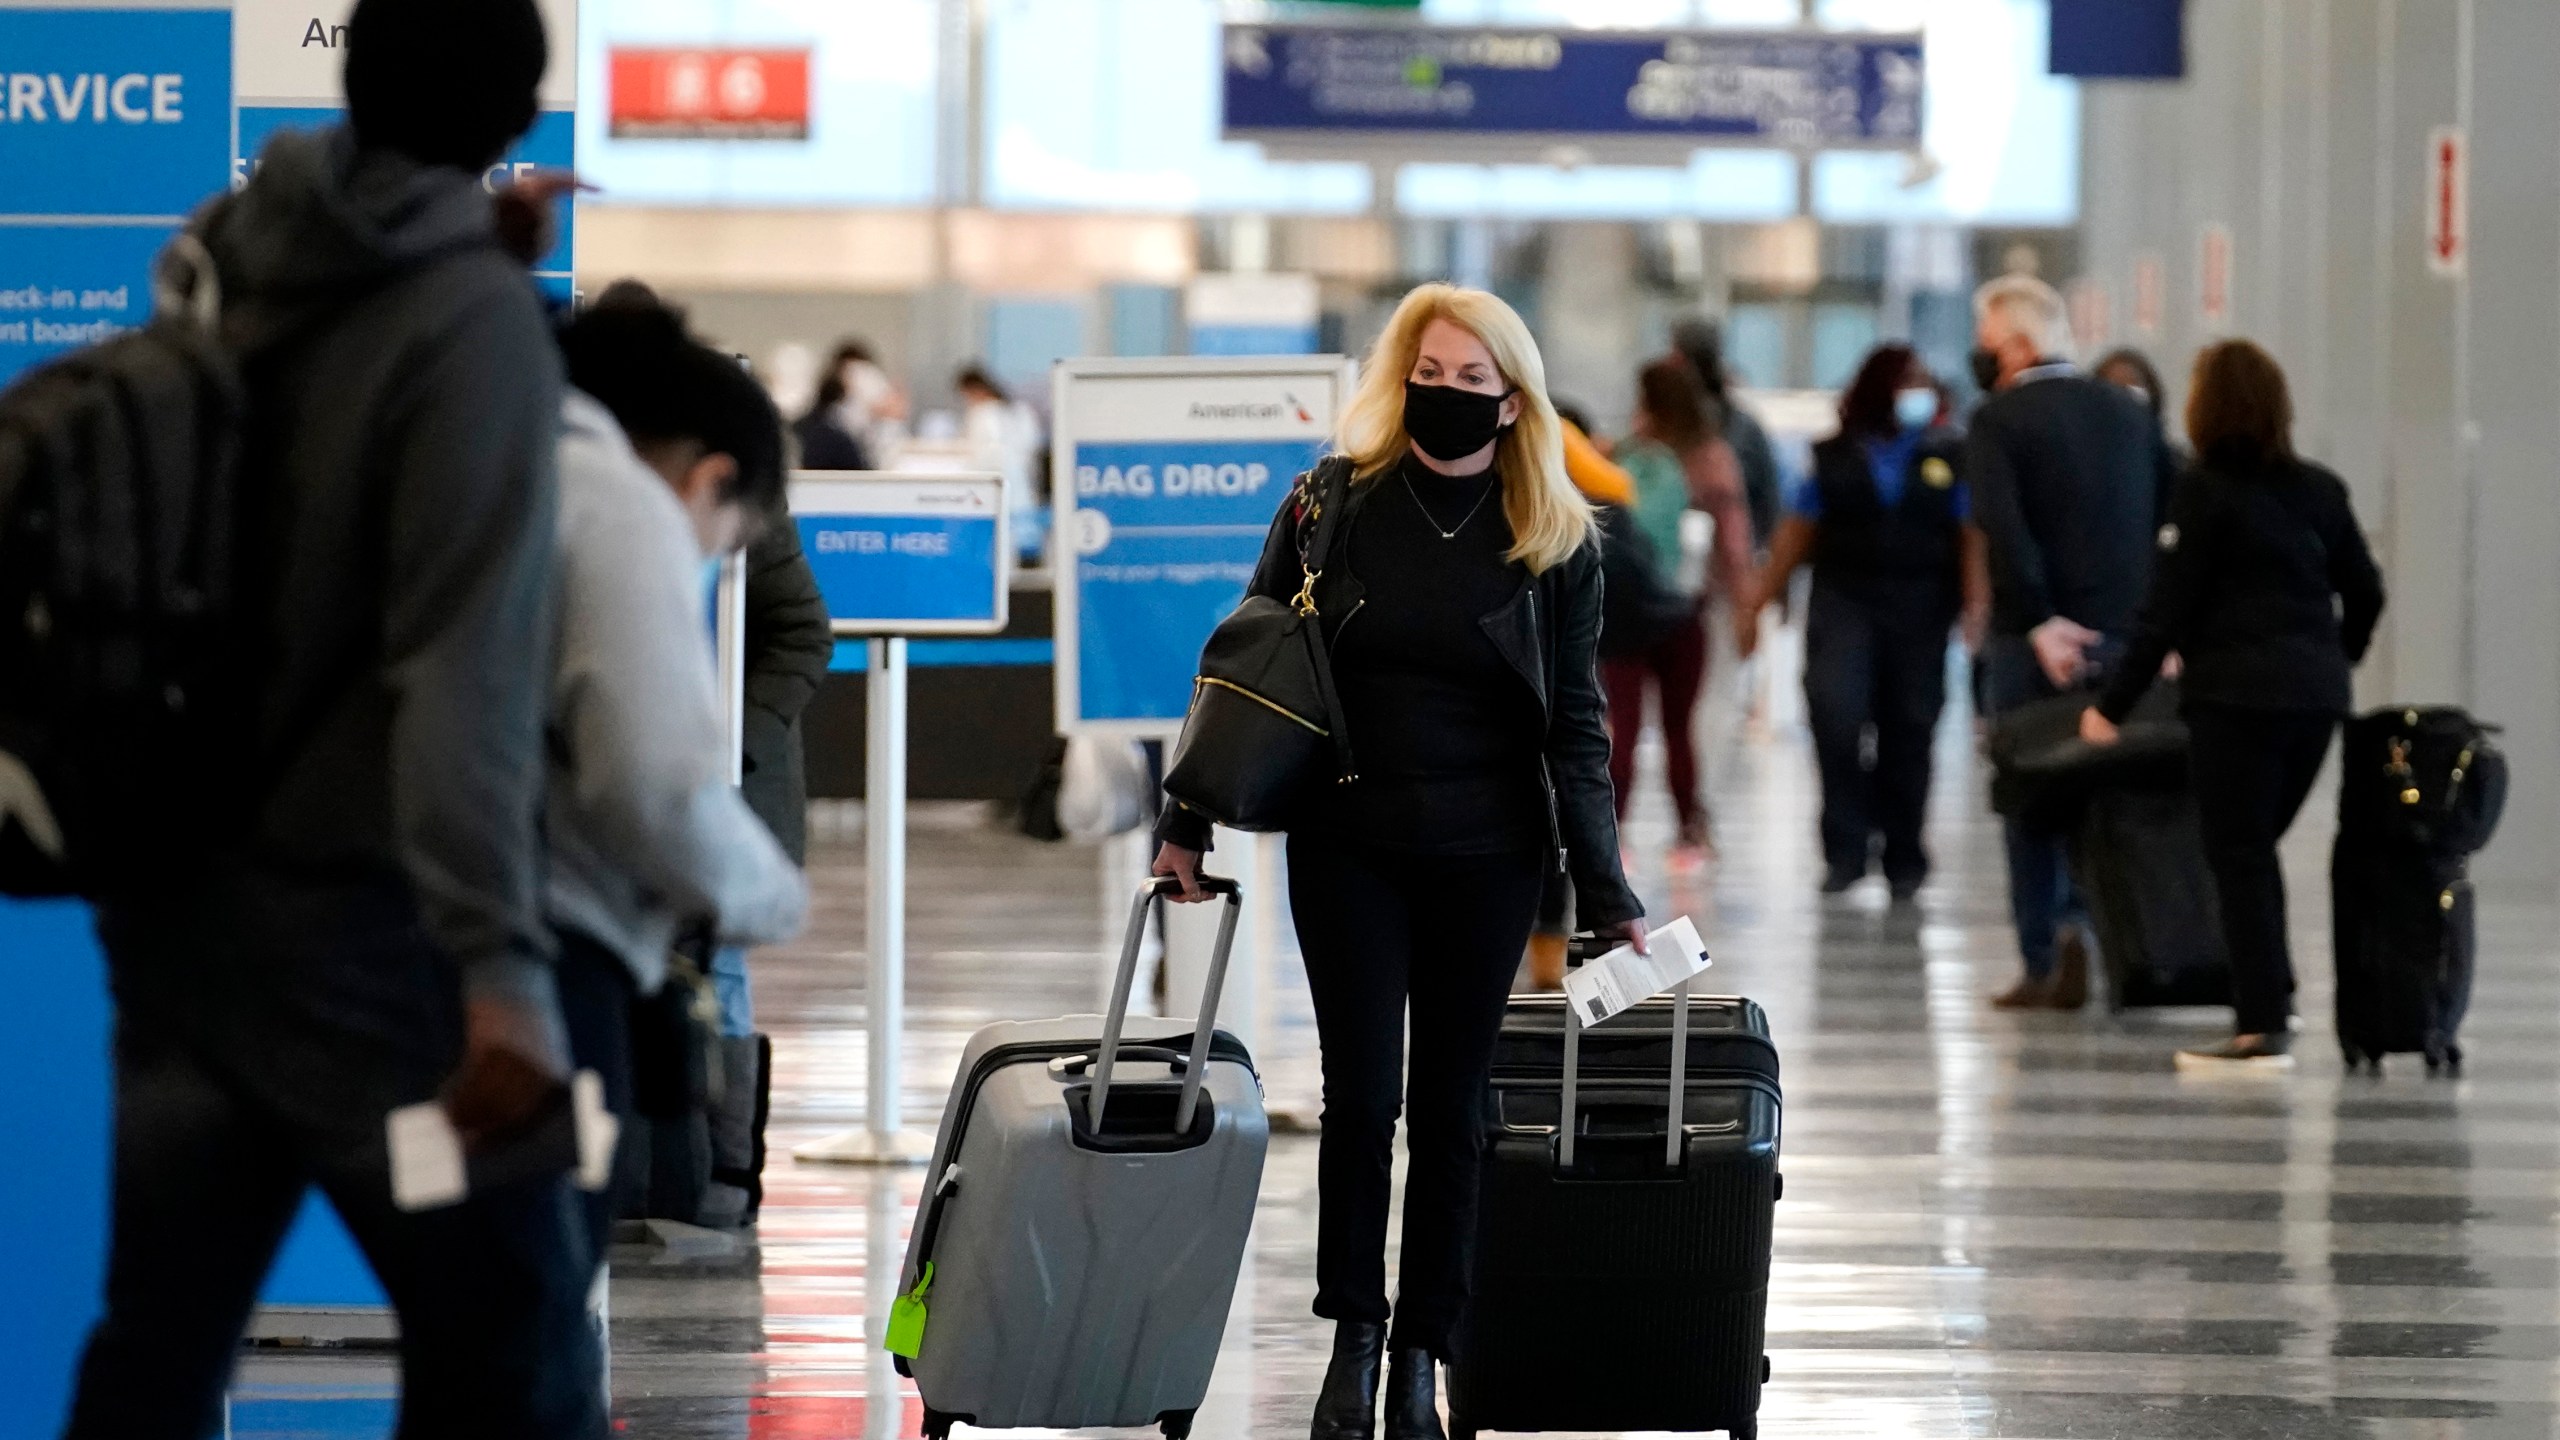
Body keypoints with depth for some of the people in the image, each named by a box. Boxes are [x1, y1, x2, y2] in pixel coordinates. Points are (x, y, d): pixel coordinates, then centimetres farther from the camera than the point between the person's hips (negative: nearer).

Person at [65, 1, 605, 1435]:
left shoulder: (225, 263, 6)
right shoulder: (474, 313, -12)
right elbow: (468, 655, -23)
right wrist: (500, 961, -30)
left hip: (179, 900, 7)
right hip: (360, 919, -7)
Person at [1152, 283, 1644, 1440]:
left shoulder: (1556, 539, -1)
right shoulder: (1334, 506, 0)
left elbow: (1575, 724, 1)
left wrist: (1604, 891, -5)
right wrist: (1186, 823, 2)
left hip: (1487, 859, 0)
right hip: (1347, 846, 0)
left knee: (1450, 1107, 4)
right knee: (1362, 1094, -3)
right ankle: (1353, 1339, 10)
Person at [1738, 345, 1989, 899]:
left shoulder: (1950, 458, 6)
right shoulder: (1836, 458, 7)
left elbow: (1973, 536, 1)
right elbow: (1796, 535, 9)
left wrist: (1976, 605, -14)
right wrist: (1754, 603, 6)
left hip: (1919, 611, 0)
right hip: (1843, 604, 0)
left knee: (1907, 732, 4)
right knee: (1835, 713, -18)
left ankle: (1904, 859, 16)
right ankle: (1845, 848, -9)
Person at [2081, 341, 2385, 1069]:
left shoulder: (2206, 491, -8)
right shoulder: (2320, 490, 9)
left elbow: (2167, 609, -10)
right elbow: (2364, 592, 14)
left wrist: (2113, 706, -6)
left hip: (2235, 696, -6)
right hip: (2317, 697, 6)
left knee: (2238, 858, 0)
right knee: (2256, 849, 19)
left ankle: (2264, 1024, -4)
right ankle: (2270, 998, 14)